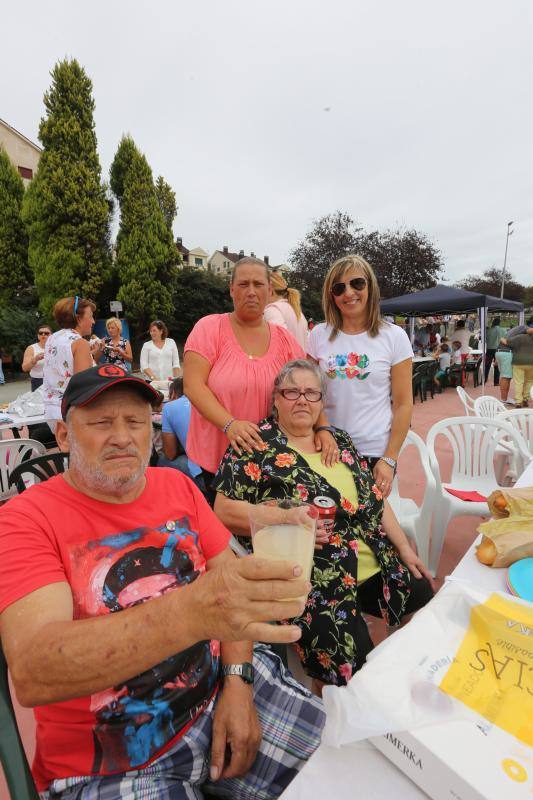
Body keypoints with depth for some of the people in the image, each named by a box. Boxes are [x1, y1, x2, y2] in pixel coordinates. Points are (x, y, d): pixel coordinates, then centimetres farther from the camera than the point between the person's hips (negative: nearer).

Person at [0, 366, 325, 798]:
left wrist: (238, 683, -11)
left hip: (219, 690, 4)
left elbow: (231, 580, 2)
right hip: (109, 764, -3)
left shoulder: (178, 485, 0)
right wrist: (192, 612, -43)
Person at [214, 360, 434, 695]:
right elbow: (224, 510, -12)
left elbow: (375, 499, 14)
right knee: (353, 657, -21)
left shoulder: (339, 440, 12)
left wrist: (405, 549, 8)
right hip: (313, 579, -6)